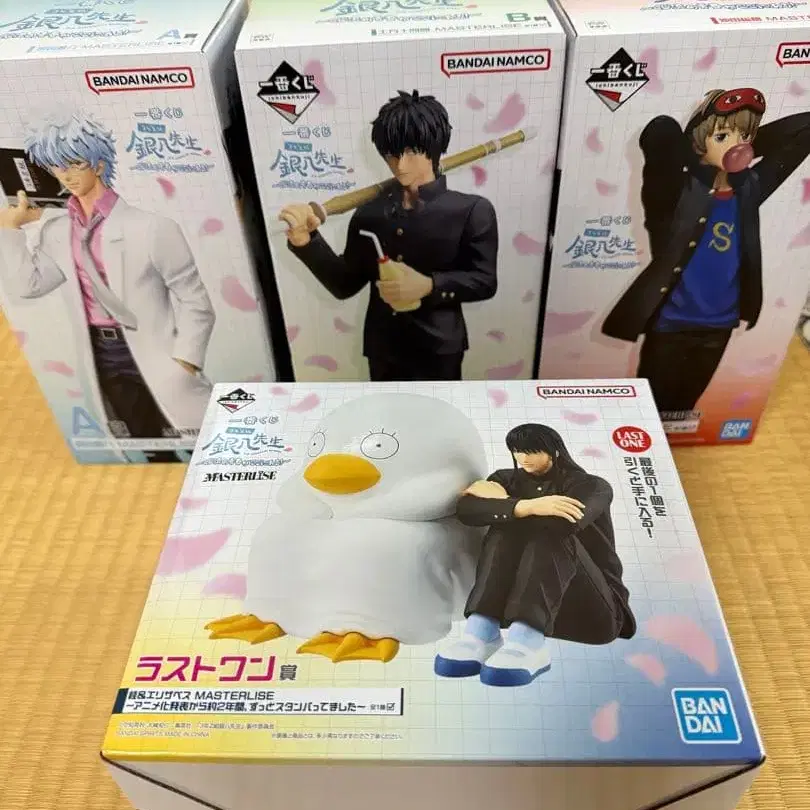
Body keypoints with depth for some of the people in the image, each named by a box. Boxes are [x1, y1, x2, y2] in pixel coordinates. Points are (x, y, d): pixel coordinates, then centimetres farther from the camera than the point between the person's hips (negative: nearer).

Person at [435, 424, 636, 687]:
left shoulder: (591, 486, 1)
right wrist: (527, 506, -27)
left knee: (552, 534, -28)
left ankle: (526, 641, -50)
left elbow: (566, 523, -24)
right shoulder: (507, 479, 10)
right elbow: (466, 511, -11)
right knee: (506, 527, -21)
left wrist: (500, 500, -11)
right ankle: (482, 632, -40)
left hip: (590, 606, -3)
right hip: (518, 599, 3)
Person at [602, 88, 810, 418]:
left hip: (719, 325, 5)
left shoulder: (749, 188, 0)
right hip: (671, 323, -5)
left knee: (682, 406, 22)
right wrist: (702, 158, -16)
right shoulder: (679, 189, -16)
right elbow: (660, 132, -34)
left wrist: (750, 145, -1)